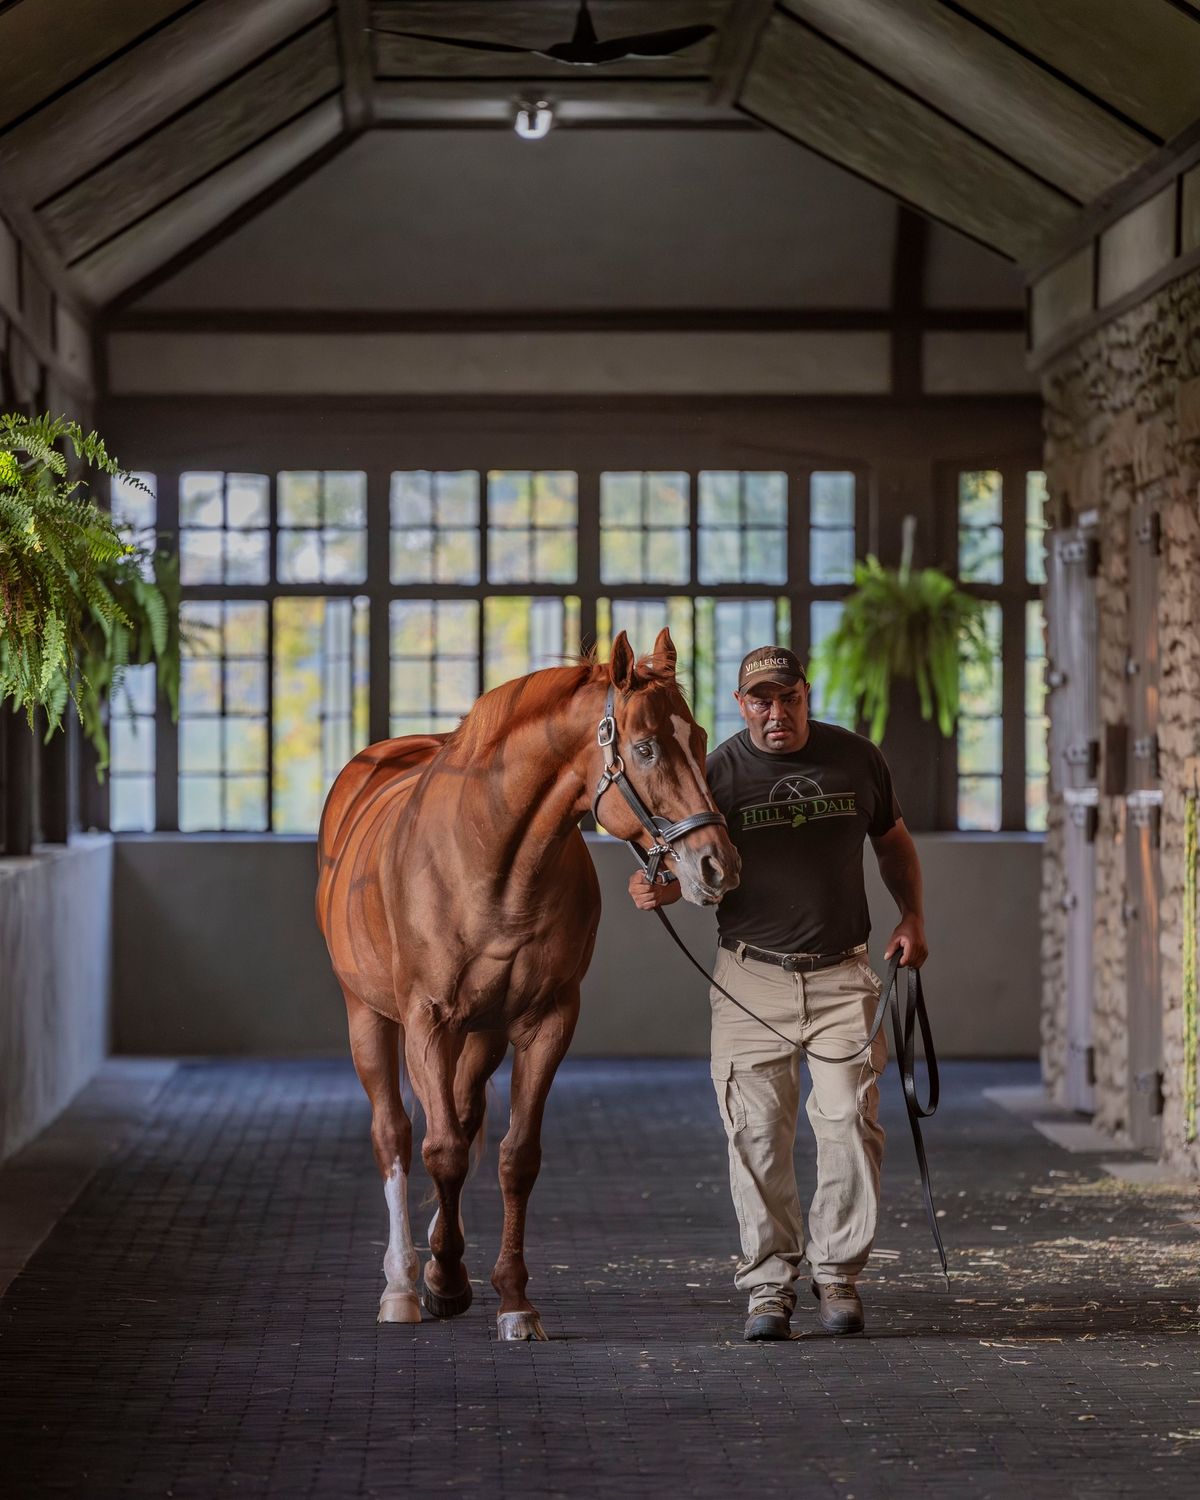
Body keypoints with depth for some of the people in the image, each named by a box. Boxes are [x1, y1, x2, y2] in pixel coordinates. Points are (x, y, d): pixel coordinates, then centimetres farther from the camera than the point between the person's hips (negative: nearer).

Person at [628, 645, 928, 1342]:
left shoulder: (857, 759, 5)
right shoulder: (718, 772, -2)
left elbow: (894, 840, 19)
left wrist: (912, 918, 6)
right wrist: (658, 888, -27)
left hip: (842, 976, 1)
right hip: (751, 977, -1)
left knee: (851, 1123, -5)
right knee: (757, 1135, -2)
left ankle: (838, 1272, 10)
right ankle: (770, 1285, 7)